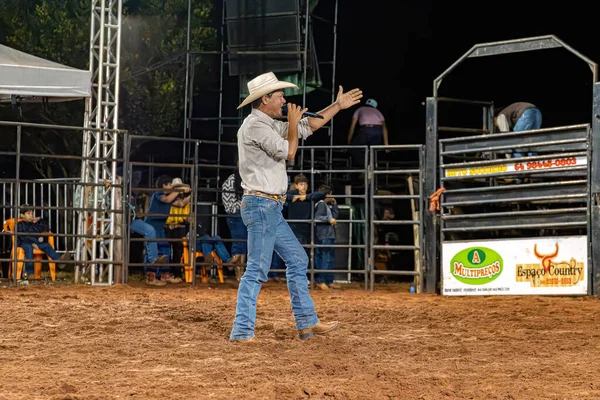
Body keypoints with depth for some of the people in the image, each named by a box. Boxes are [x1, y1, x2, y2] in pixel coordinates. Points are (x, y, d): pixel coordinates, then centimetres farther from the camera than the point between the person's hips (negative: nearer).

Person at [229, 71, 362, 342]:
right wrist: (293, 123, 0)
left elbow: (308, 127, 25)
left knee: (297, 260, 14)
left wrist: (337, 106, 25)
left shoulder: (269, 125, 17)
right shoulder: (255, 125, -14)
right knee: (257, 269, -12)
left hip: (271, 208, 11)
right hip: (261, 205, -11)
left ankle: (307, 323, 19)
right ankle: (242, 332, -11)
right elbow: (289, 151, -14)